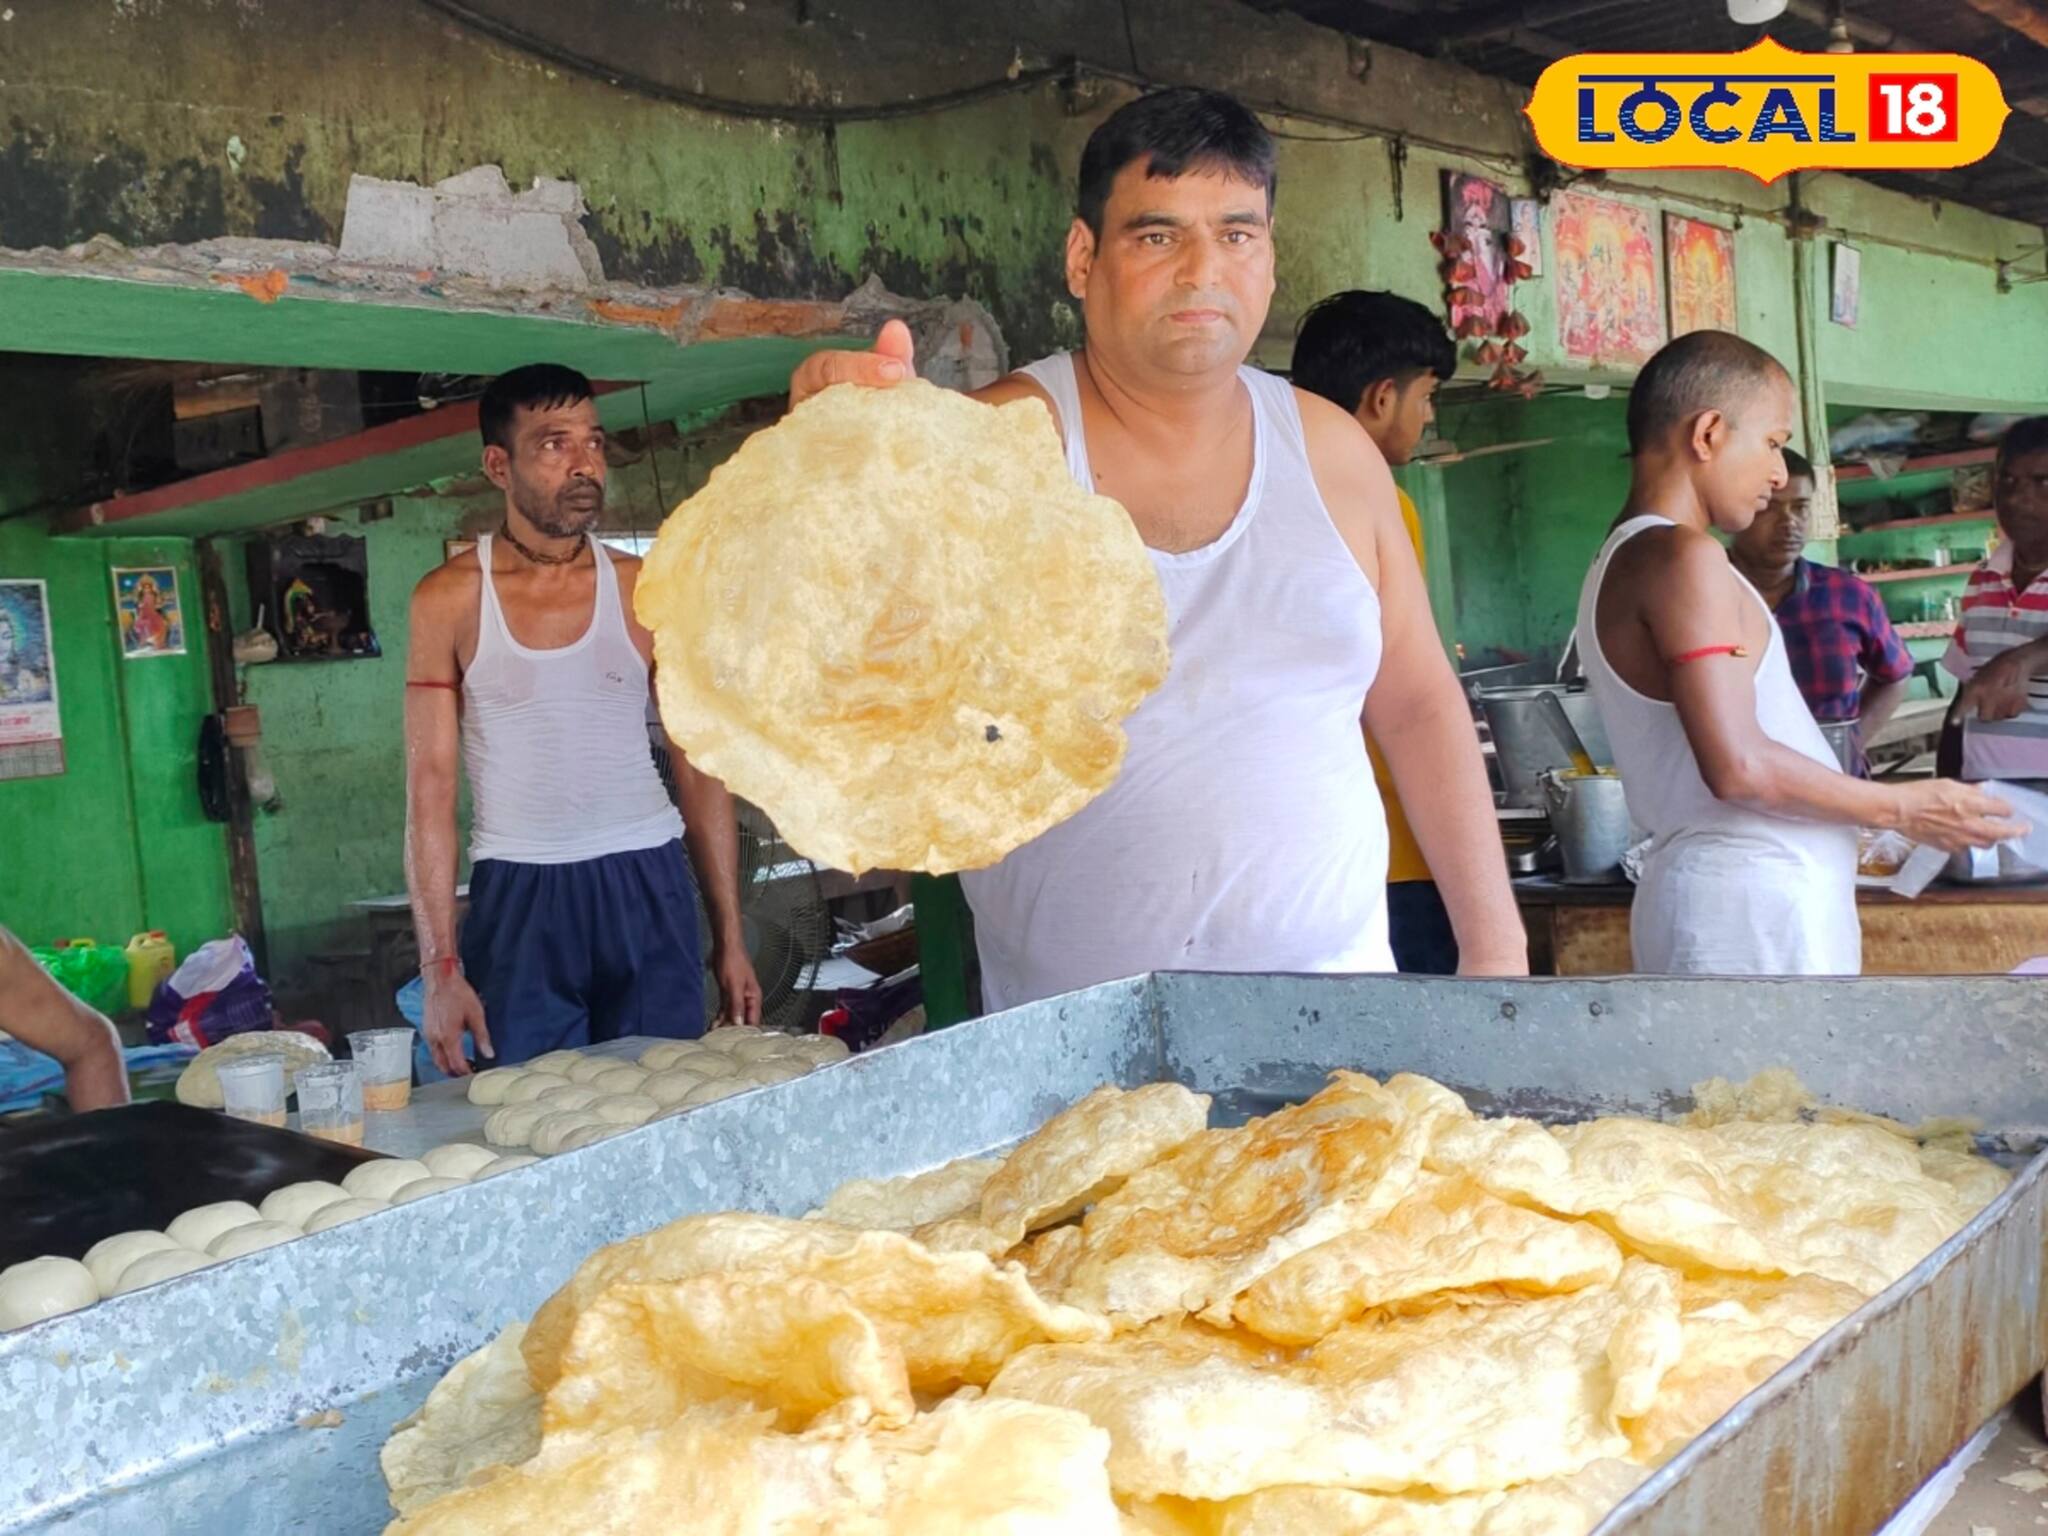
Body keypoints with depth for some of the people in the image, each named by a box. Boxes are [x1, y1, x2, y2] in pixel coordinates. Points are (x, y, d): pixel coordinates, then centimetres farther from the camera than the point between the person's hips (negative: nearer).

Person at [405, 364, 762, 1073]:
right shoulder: (450, 599, -2)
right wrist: (441, 967, -9)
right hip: (519, 898, -1)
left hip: (645, 889, 2)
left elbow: (699, 769, 6)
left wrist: (730, 936, 2)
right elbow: (430, 786, -3)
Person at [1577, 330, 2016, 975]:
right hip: (1751, 900, -10)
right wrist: (1902, 808, -6)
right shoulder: (1680, 556, -12)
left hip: (1719, 890, 10)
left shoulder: (1621, 564, 19)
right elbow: (1740, 766, -19)